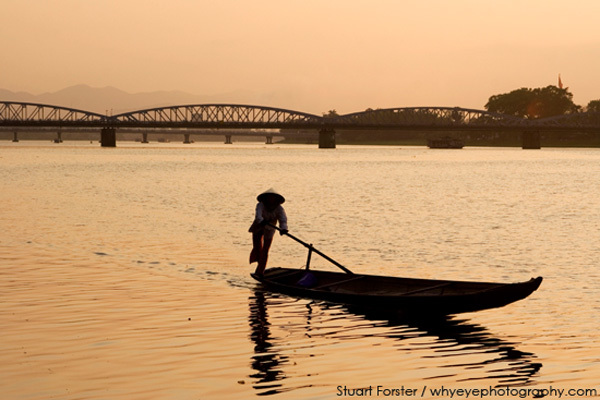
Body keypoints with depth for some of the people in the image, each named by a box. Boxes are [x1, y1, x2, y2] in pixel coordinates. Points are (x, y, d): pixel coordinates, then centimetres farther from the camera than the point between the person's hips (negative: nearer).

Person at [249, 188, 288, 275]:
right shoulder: (260, 205, -24)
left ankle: (260, 272, 10)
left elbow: (283, 219, -36)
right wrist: (261, 221, -67)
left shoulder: (279, 209, -20)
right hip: (258, 228, 0)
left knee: (265, 251, -2)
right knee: (257, 248, 0)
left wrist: (283, 228, -58)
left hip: (269, 230, 0)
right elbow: (258, 215, -43)